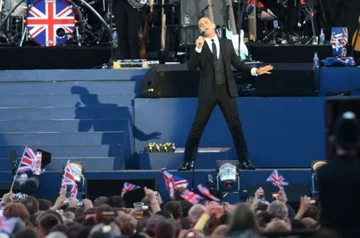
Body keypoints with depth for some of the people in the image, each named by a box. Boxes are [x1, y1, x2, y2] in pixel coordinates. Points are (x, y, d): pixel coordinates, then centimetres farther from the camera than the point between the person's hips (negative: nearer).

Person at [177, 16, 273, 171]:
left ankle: (244, 161, 12)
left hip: (226, 90, 2)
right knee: (197, 127, 0)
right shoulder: (199, 46, 1)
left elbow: (236, 63, 14)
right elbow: (191, 67, -11)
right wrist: (198, 48, -21)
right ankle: (187, 161, 7)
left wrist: (254, 71, 3)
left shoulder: (226, 43, 7)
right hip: (208, 91, -2)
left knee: (236, 126, 4)